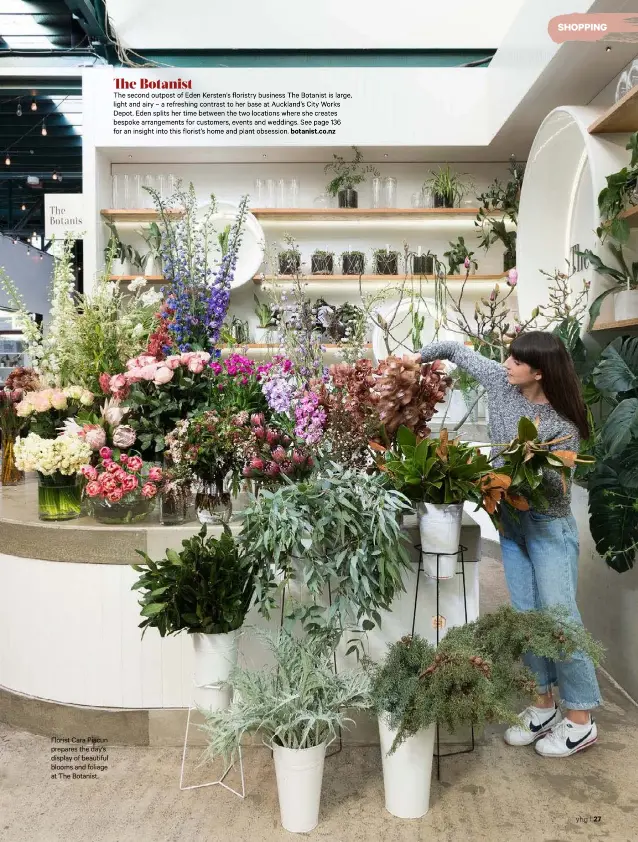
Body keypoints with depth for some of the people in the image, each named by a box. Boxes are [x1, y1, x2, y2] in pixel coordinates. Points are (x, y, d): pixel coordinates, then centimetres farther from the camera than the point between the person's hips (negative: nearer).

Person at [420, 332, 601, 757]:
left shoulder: (563, 424, -20)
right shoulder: (502, 382, -6)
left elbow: (561, 489, -17)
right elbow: (458, 350, 7)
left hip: (550, 527, -6)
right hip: (510, 519, 6)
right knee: (527, 618, 9)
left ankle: (581, 720, 9)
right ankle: (544, 703, 22)